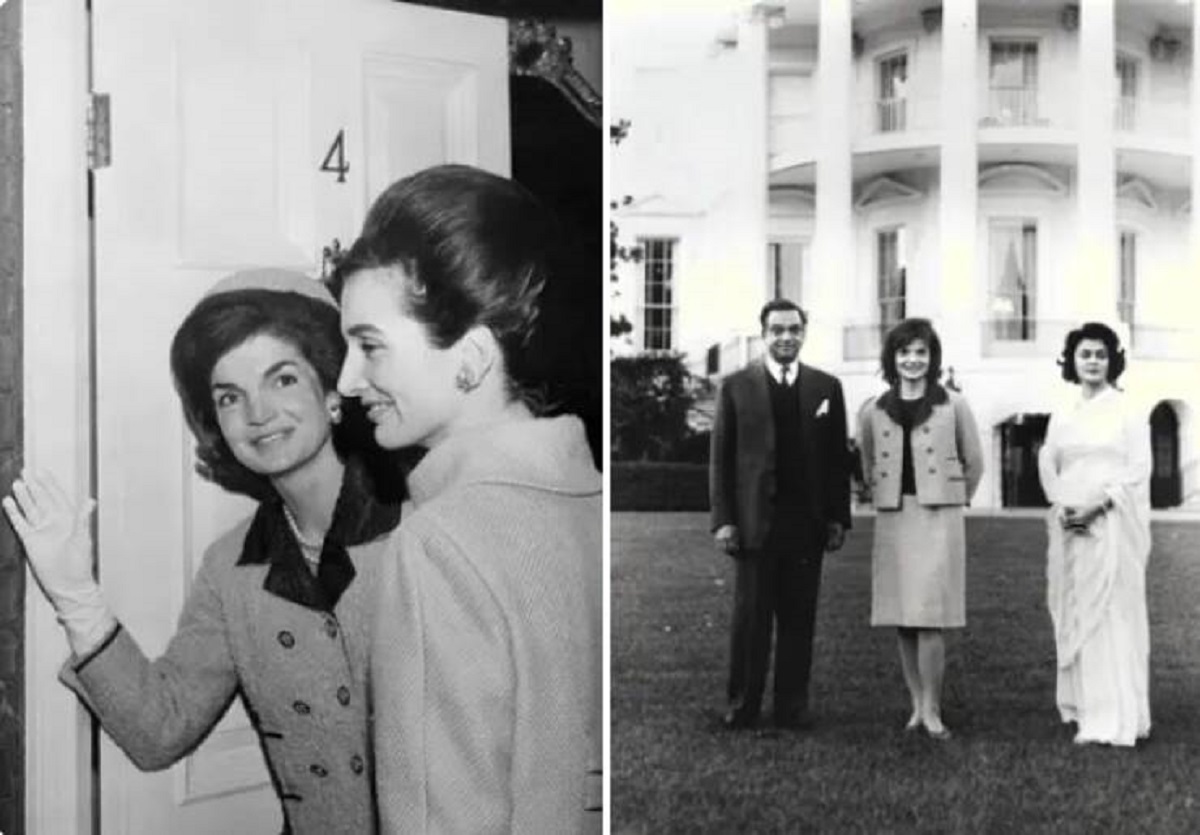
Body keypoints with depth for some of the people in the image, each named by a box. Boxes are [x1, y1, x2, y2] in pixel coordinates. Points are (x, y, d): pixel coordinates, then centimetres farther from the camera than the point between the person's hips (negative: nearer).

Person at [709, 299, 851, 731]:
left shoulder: (826, 387, 8)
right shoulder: (736, 386, 3)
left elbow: (838, 459, 9)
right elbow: (720, 459, 2)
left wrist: (838, 518, 4)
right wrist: (722, 520, -4)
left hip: (807, 524, 2)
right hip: (754, 522, -1)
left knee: (799, 619, 5)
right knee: (750, 617, 3)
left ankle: (793, 706, 14)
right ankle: (742, 707, 11)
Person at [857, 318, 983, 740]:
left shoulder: (953, 406, -1)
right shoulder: (873, 412, 6)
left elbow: (974, 464, 9)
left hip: (938, 519, -3)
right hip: (892, 521, 3)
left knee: (930, 620, -8)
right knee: (902, 622, 4)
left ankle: (931, 710, 0)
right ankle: (916, 705, 14)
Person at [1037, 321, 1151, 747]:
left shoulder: (1127, 412, 0)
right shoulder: (1061, 416, 13)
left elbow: (1138, 471, -6)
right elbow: (1048, 464, 10)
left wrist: (1095, 505, -16)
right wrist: (1060, 505, -9)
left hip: (1113, 525, -5)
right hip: (1070, 526, 5)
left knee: (1113, 613, -6)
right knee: (1073, 613, 4)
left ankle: (1116, 718, -5)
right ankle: (1083, 708, 11)